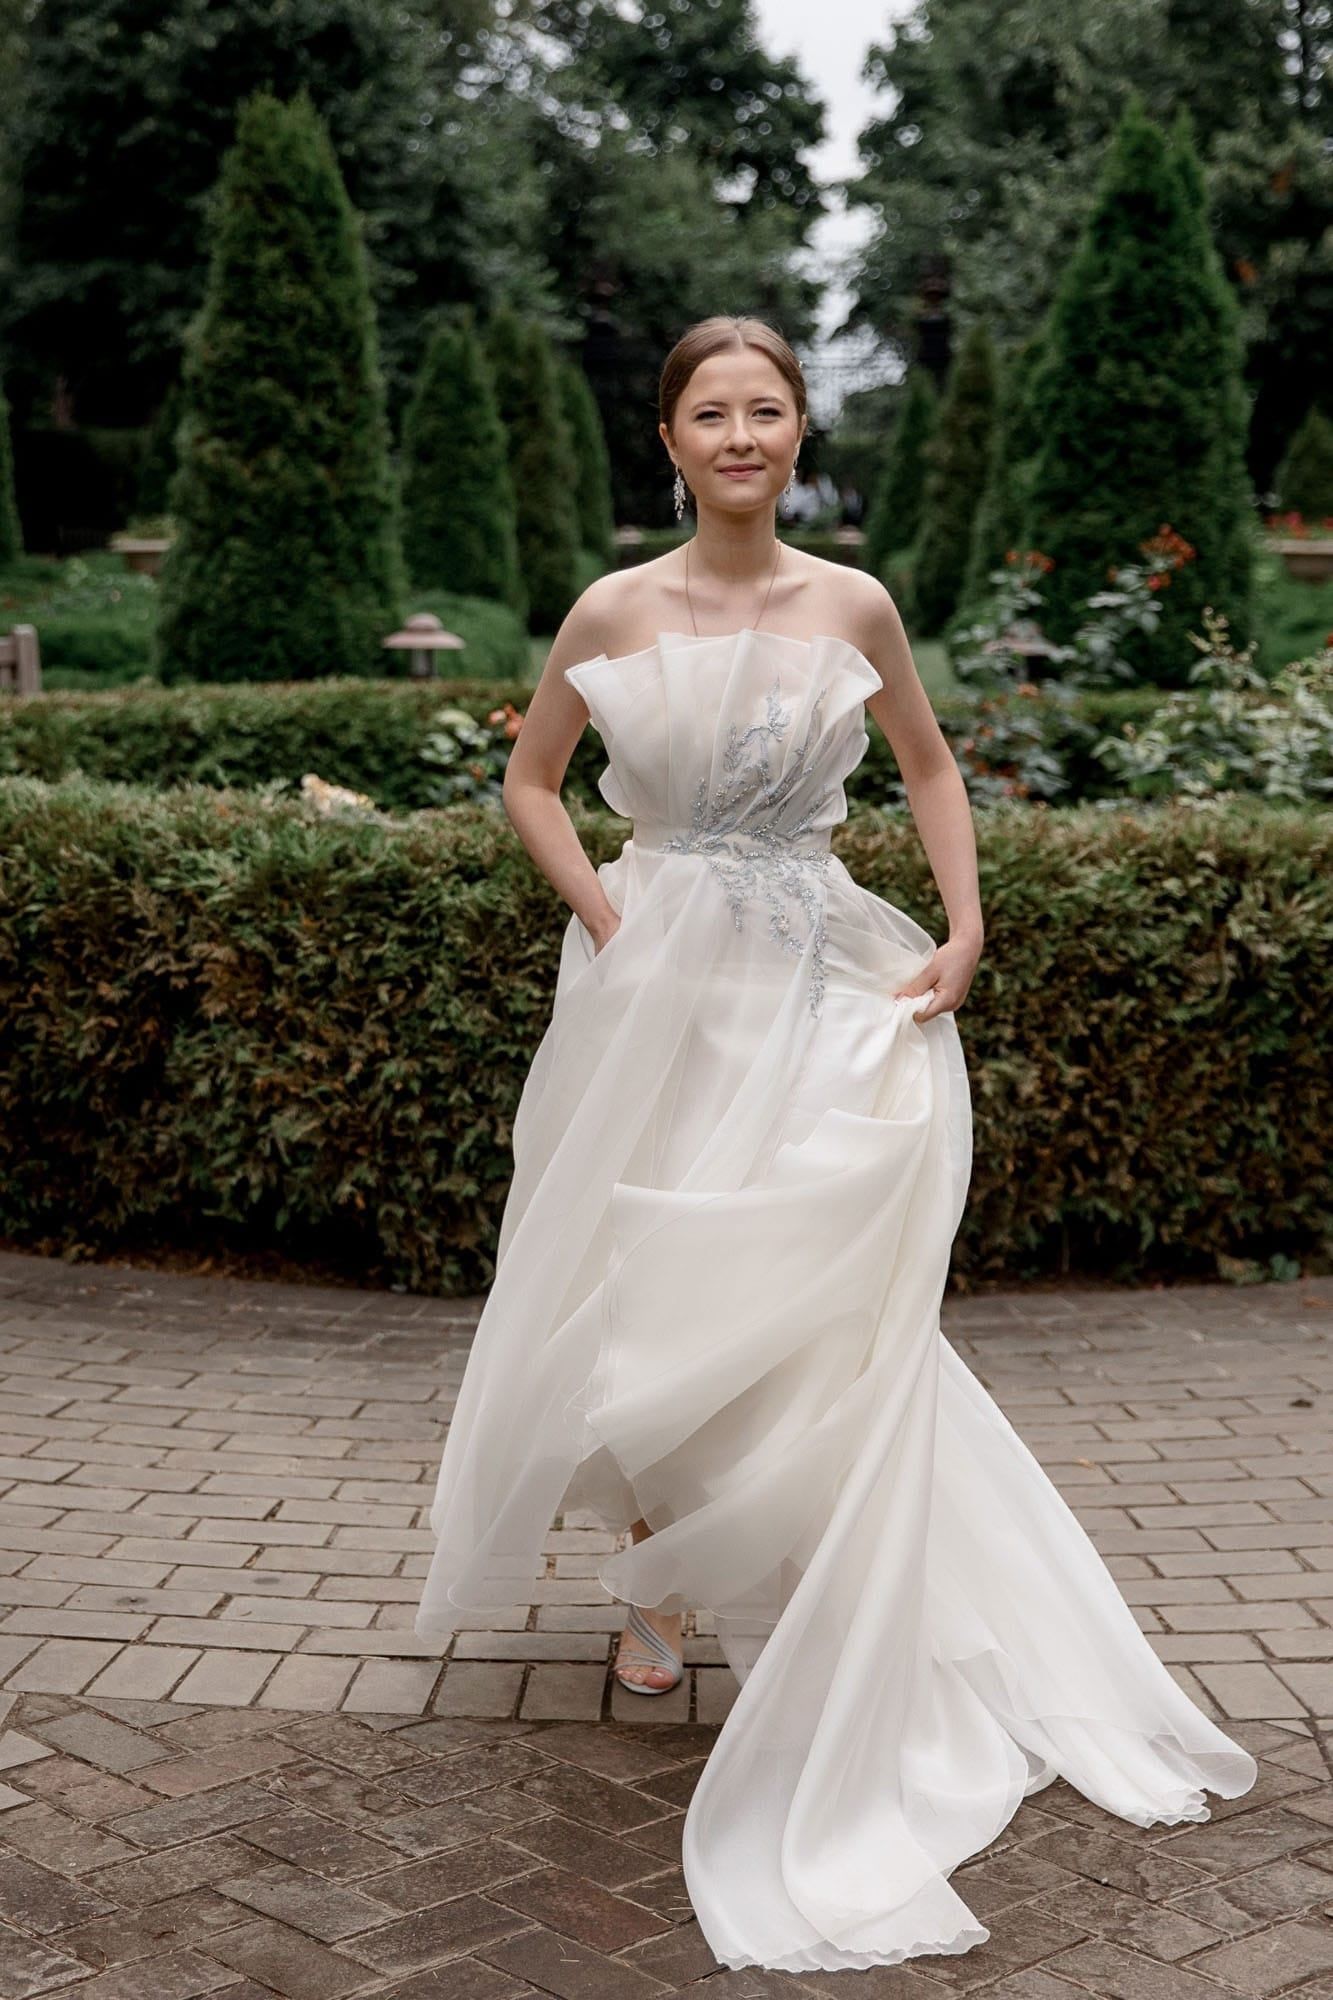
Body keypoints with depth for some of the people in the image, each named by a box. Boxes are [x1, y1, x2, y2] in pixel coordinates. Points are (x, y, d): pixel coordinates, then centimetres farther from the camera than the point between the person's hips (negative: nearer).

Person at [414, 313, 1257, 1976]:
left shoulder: (852, 605, 0)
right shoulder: (615, 612, -2)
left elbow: (928, 763, 14)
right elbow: (528, 780, 9)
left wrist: (964, 927, 3)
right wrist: (607, 920, -4)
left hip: (819, 983, 0)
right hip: (659, 982, 0)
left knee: (820, 1298, -2)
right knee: (644, 1287, 6)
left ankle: (823, 1634, 13)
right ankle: (652, 1584, 28)